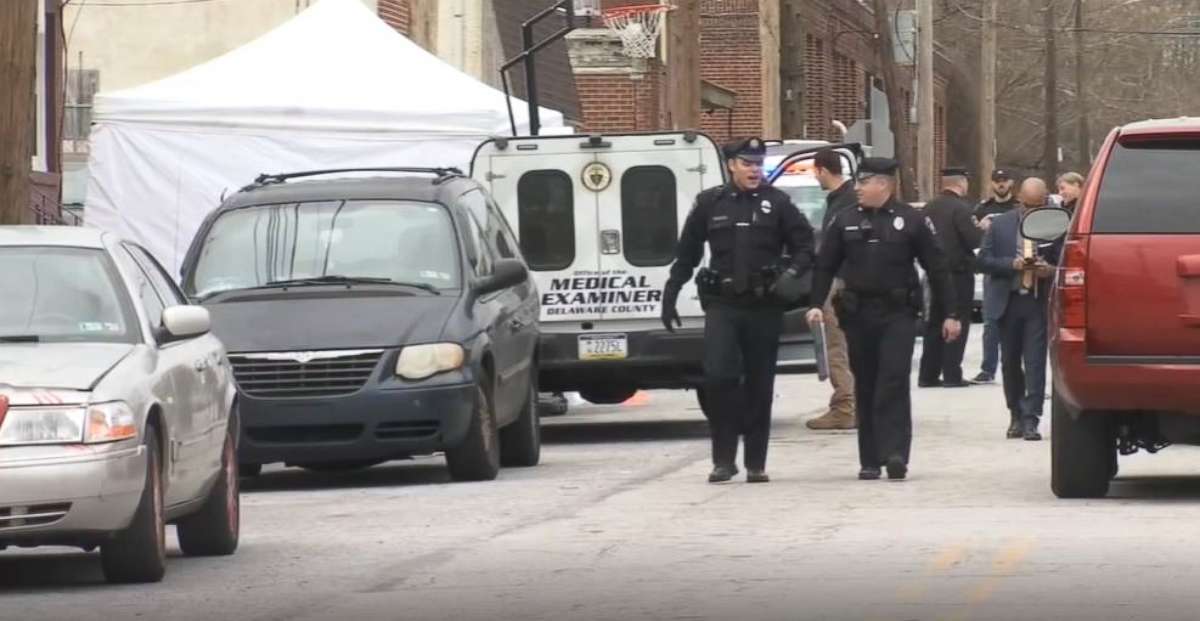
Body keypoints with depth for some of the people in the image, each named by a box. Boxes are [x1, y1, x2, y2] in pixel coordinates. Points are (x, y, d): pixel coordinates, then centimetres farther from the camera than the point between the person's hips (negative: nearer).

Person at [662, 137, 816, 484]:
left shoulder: (776, 204, 4)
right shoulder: (710, 204, 5)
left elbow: (805, 245, 6)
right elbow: (686, 254, 11)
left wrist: (792, 273, -13)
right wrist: (670, 296, 11)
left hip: (764, 306, 1)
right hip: (722, 304, -1)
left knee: (759, 386, 5)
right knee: (718, 376, -15)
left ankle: (756, 464, 14)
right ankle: (723, 459, -5)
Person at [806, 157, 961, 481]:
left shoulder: (912, 221, 0)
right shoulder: (845, 221, 9)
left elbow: (937, 268, 2)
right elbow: (825, 266, 10)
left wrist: (950, 313, -1)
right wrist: (816, 304, -3)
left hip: (898, 315, -3)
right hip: (858, 314, 3)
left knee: (894, 381, -14)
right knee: (865, 388, 6)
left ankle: (895, 453, -17)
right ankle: (870, 460, 12)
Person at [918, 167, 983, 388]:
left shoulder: (930, 207, 6)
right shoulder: (960, 208, -15)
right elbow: (973, 240, -20)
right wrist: (983, 229, 0)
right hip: (958, 273, -7)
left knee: (934, 324, 13)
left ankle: (928, 374, 14)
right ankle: (952, 374, -4)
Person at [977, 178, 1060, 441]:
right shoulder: (1001, 225, 5)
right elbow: (983, 260, 3)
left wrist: (1050, 270, -18)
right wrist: (1012, 264, -12)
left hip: (1039, 302, -3)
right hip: (1008, 301, 3)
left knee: (1035, 362, -8)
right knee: (1010, 361, 11)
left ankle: (1030, 419, -8)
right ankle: (1016, 414, 25)